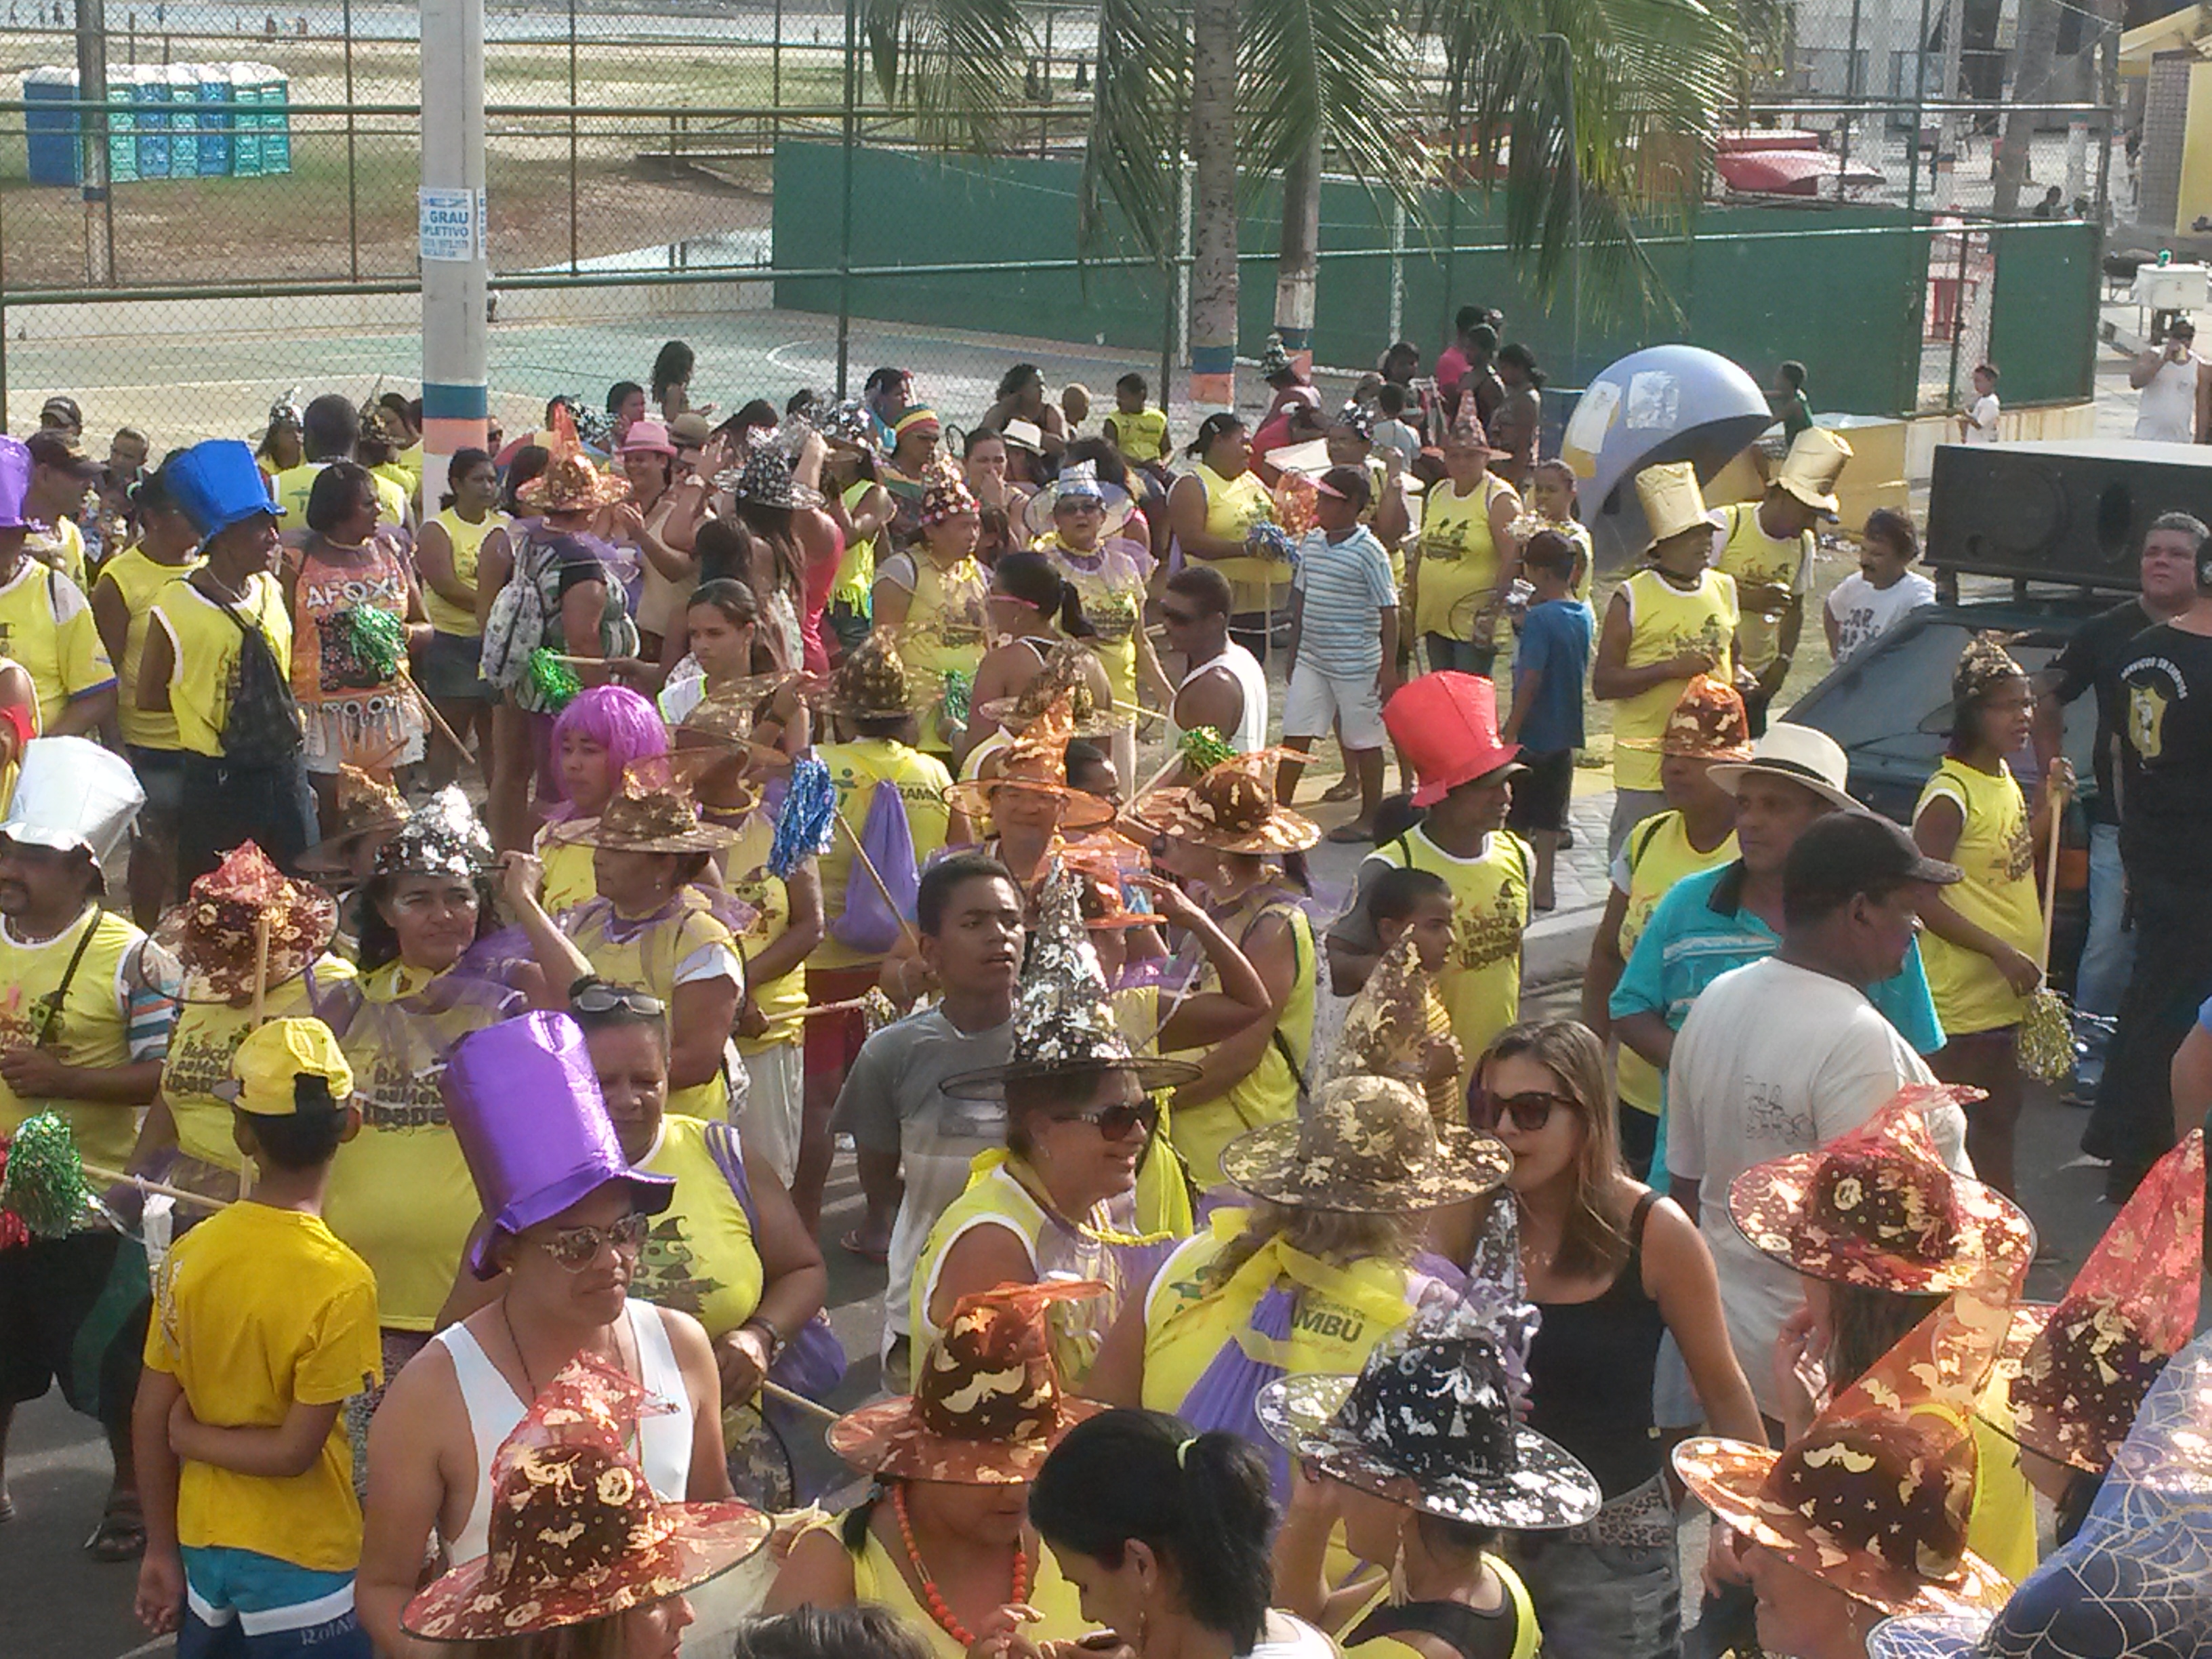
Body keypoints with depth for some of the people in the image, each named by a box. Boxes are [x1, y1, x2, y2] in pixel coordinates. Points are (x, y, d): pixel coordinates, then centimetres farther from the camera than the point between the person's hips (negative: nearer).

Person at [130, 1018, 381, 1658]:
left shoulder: (189, 1254, -7)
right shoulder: (341, 1284, -20)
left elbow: (150, 1418, -2)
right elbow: (295, 1451, -20)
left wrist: (161, 1550, 8)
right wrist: (190, 1435, -4)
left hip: (202, 1549, 5)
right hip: (299, 1560, -5)